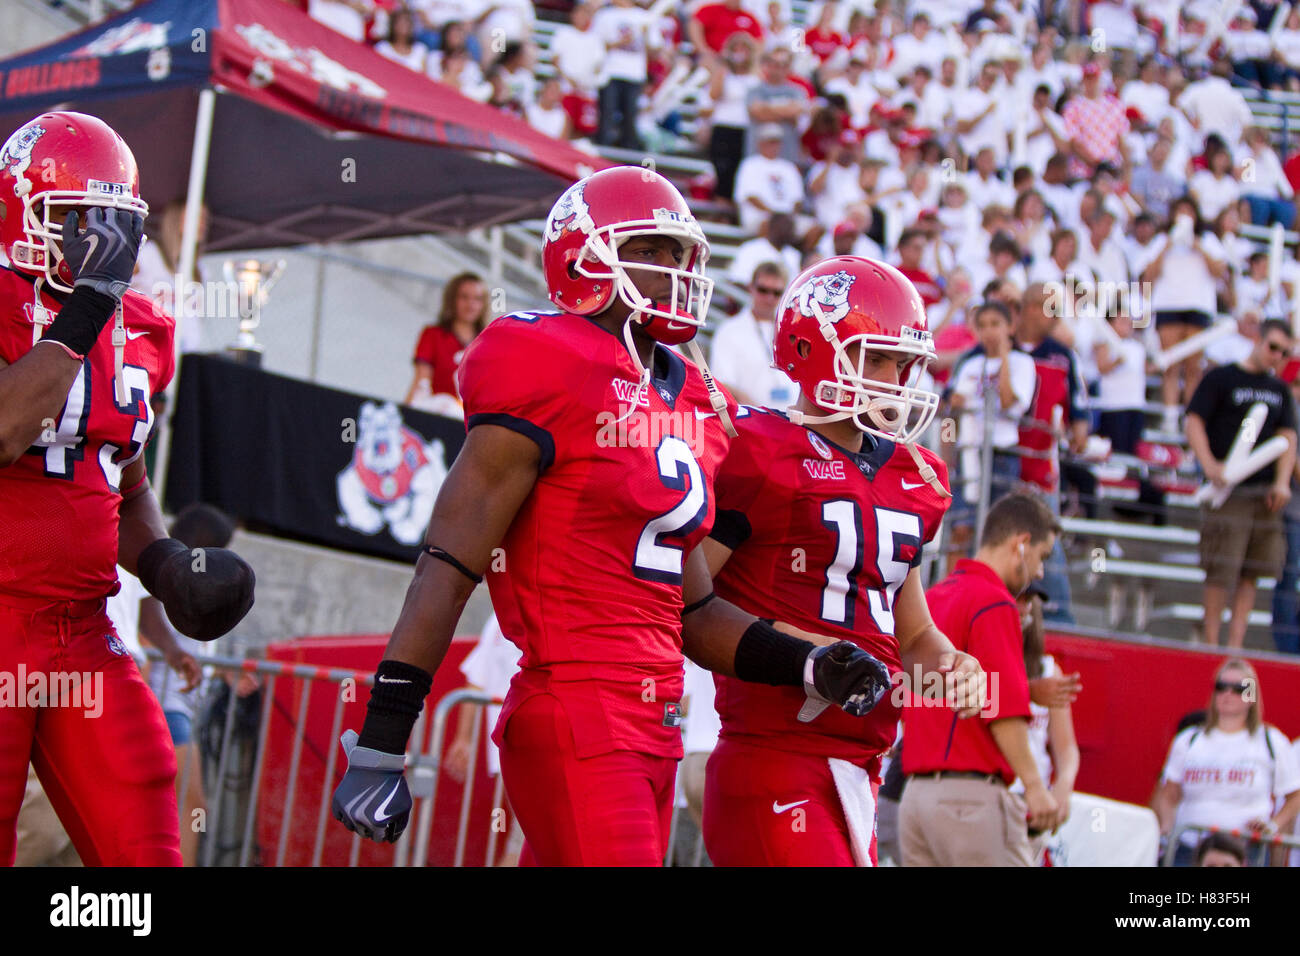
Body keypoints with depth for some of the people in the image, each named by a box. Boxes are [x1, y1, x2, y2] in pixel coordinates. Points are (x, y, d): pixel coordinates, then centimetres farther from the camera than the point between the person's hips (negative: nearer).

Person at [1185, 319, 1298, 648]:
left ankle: (1236, 644, 6)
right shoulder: (1220, 378, 1)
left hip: (1266, 493, 5)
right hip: (1228, 493, -5)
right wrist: (1209, 465, -19)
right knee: (1221, 571, -6)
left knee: (1250, 573, 3)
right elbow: (1194, 422, -5)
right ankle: (1211, 642, 2)